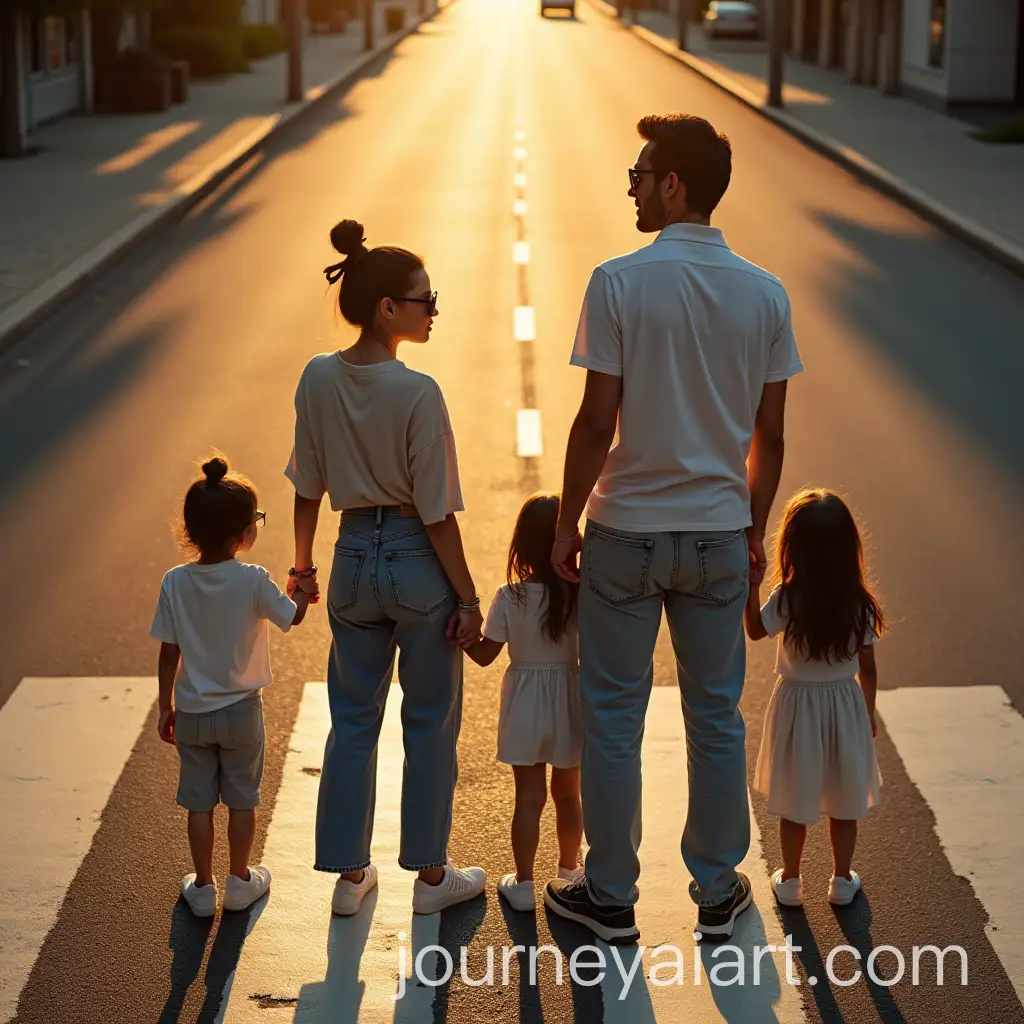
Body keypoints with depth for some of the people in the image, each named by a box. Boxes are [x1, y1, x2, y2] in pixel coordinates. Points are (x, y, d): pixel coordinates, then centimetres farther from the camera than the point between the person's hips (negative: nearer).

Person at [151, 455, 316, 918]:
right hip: (241, 710, -2)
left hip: (192, 712, 2)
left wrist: (166, 707, 6)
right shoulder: (253, 581, -19)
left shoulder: (175, 582, -12)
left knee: (199, 802, 12)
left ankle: (202, 887, 21)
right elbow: (292, 617, -3)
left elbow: (169, 653, -5)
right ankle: (240, 881, 27)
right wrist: (304, 591, 16)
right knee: (242, 800, 15)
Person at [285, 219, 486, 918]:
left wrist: (303, 563, 18)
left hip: (354, 557, 5)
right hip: (419, 562, -5)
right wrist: (467, 597, -7)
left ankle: (350, 874, 23)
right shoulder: (418, 393, -19)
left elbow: (308, 487, 5)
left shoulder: (318, 379, -3)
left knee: (353, 720, 15)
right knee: (430, 722, 11)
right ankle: (430, 875, 21)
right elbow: (436, 512, -16)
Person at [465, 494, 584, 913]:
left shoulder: (509, 598, -15)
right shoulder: (580, 595, -14)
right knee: (567, 793, 19)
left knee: (529, 798, 8)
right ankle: (569, 870, 35)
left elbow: (484, 654, -9)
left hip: (525, 708, -1)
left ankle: (523, 883, 13)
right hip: (568, 705, 1)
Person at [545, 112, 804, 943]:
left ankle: (611, 897, 18)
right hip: (719, 532, 3)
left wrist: (566, 524, -2)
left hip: (626, 530, -3)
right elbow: (769, 435, 3)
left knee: (614, 716, 8)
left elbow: (598, 422, -13)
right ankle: (717, 891, 23)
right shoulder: (764, 293, -1)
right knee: (717, 715, 13)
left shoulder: (620, 283, -13)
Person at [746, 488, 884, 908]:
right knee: (843, 801, 17)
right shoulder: (860, 605, -13)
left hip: (797, 704, -1)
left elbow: (755, 630, -2)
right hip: (845, 705, 1)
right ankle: (842, 880, 29)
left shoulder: (787, 599, -20)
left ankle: (790, 881, 25)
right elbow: (868, 669, -4)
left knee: (795, 802, 14)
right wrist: (869, 713, 10)